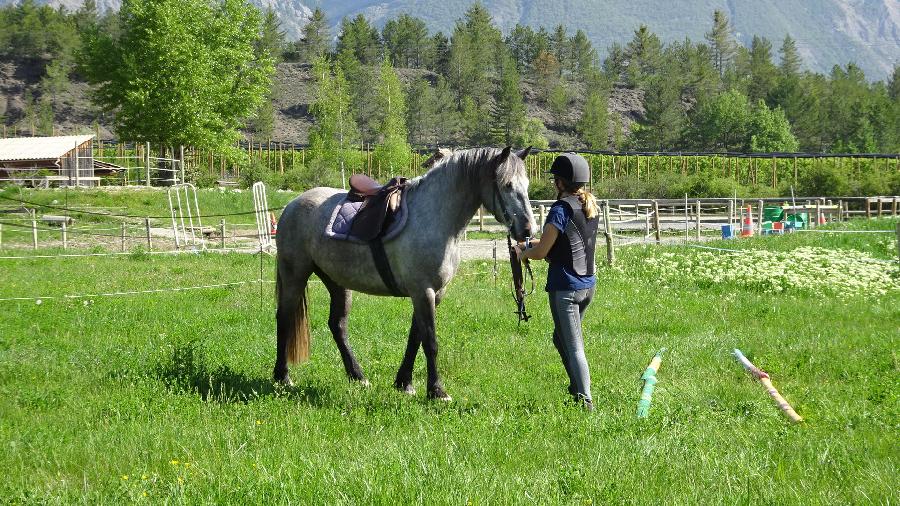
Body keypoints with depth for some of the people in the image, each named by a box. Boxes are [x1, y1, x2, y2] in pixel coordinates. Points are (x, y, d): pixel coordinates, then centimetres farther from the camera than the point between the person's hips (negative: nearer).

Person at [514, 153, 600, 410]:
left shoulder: (561, 210, -18)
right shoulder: (591, 206, 7)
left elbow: (541, 252, -13)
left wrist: (523, 253, 8)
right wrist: (534, 243, 19)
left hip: (565, 287, -8)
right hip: (588, 284, 8)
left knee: (573, 346, -4)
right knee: (561, 337, 24)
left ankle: (585, 399, -7)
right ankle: (577, 387, 28)